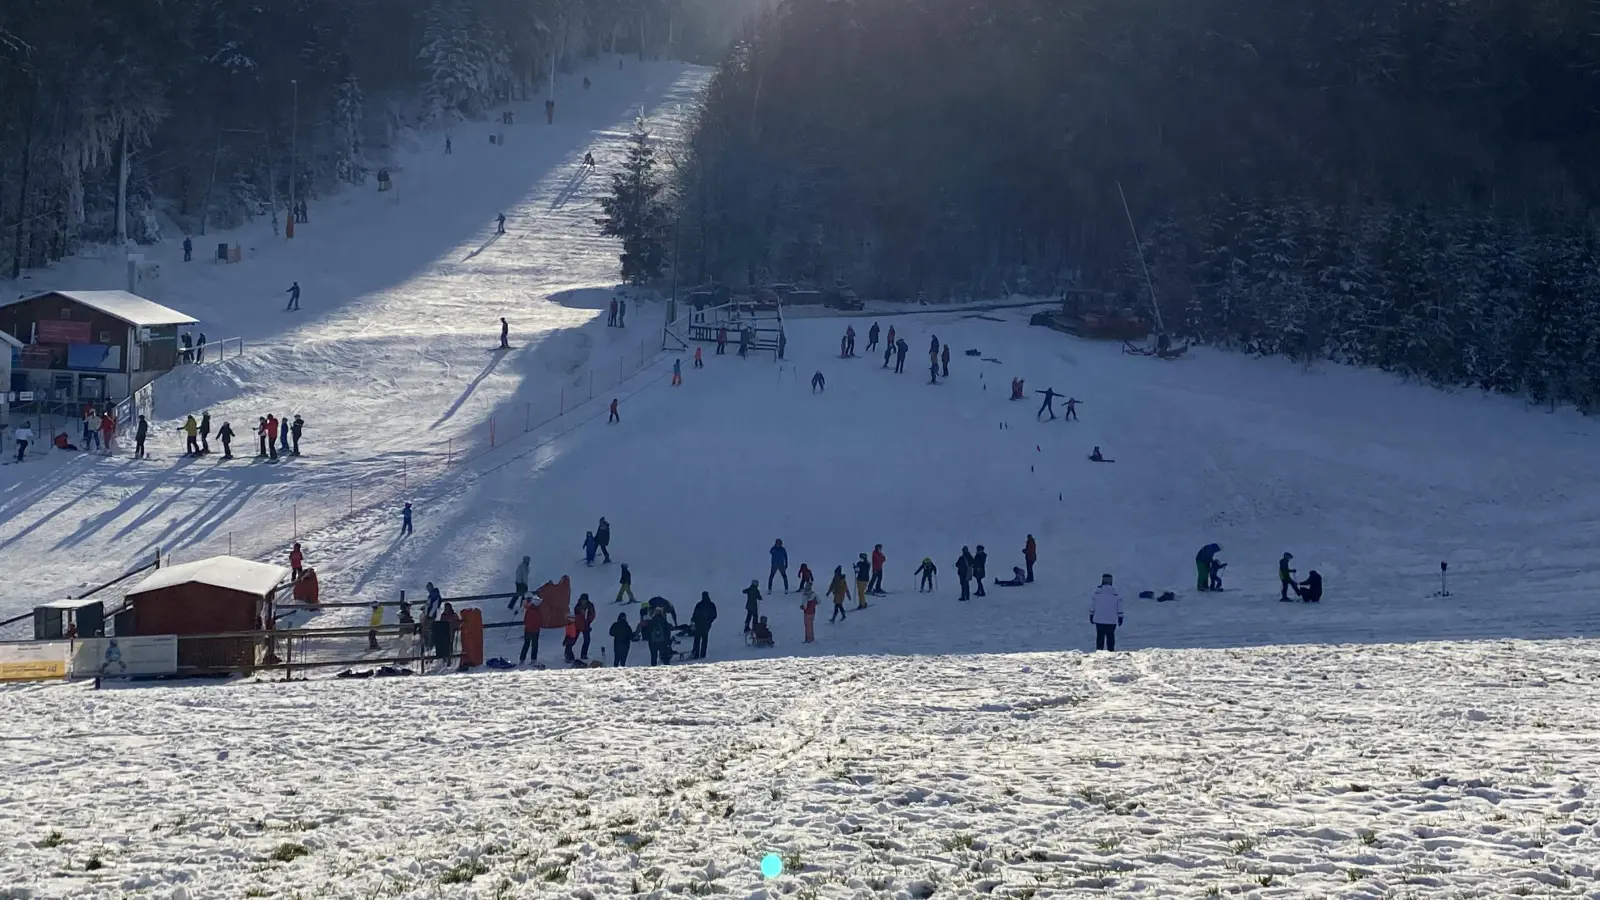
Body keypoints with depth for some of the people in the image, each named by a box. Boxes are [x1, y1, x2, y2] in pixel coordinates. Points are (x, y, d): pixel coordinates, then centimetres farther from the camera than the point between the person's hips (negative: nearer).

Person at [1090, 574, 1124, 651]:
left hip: (1099, 619, 0)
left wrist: (1091, 616, 13)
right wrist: (1120, 617, 13)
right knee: (1110, 636, 8)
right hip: (1112, 620, 0)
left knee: (1100, 636, 5)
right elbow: (1119, 608, 2)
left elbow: (1092, 606, 2)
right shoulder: (1116, 594, -4)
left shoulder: (1097, 592, -4)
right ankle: (1111, 650, 8)